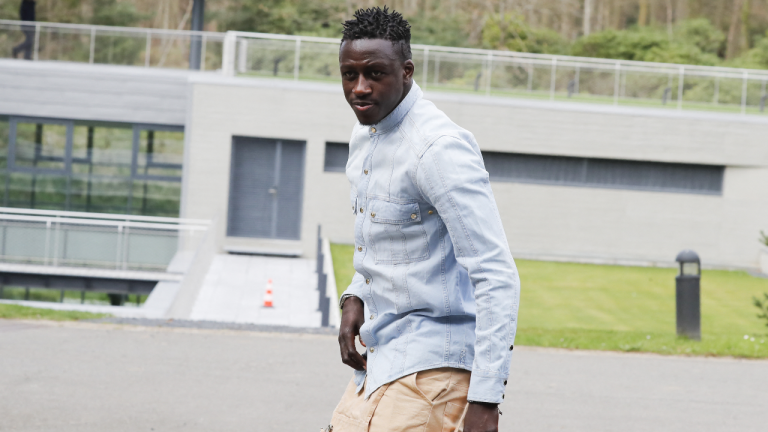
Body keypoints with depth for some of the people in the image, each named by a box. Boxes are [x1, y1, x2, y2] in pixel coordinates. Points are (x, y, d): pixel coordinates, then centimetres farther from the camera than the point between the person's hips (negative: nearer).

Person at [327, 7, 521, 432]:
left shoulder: (440, 148, -20)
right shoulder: (365, 134, 9)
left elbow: (497, 276, -25)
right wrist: (355, 298, 6)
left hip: (431, 367, -9)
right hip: (382, 360, 9)